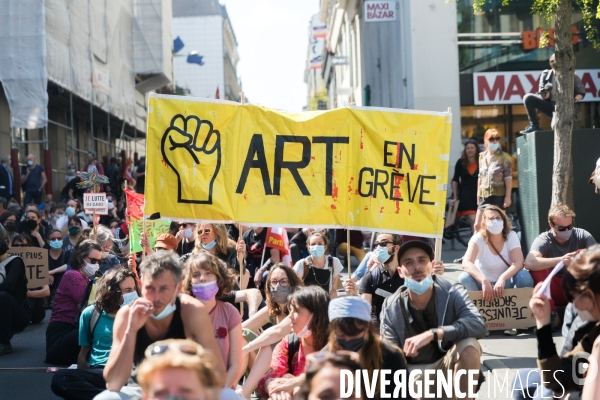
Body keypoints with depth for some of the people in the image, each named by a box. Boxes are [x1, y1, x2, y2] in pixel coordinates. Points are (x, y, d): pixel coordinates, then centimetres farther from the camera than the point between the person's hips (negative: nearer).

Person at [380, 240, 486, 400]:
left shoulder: (452, 292, -13)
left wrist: (432, 334, -39)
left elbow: (478, 325, -30)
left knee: (470, 346, -31)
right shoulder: (391, 307, -8)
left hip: (446, 368, -1)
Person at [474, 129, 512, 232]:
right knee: (477, 225, 1)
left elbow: (508, 178, -7)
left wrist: (508, 196, -13)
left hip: (498, 196, -5)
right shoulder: (482, 156, 10)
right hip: (484, 196, 5)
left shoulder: (504, 157, -5)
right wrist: (478, 194, 16)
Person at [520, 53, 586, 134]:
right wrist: (544, 95, -20)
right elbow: (540, 95, 5)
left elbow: (581, 93, 5)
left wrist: (574, 100, -17)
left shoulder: (572, 77, -7)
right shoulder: (546, 74, -1)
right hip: (549, 106, 3)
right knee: (528, 98, -18)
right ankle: (534, 125, -10)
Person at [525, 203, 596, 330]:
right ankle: (552, 314, -18)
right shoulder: (544, 240, -13)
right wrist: (561, 260, -40)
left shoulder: (582, 235, -5)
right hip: (556, 291, -1)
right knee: (537, 269, -26)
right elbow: (529, 263, -32)